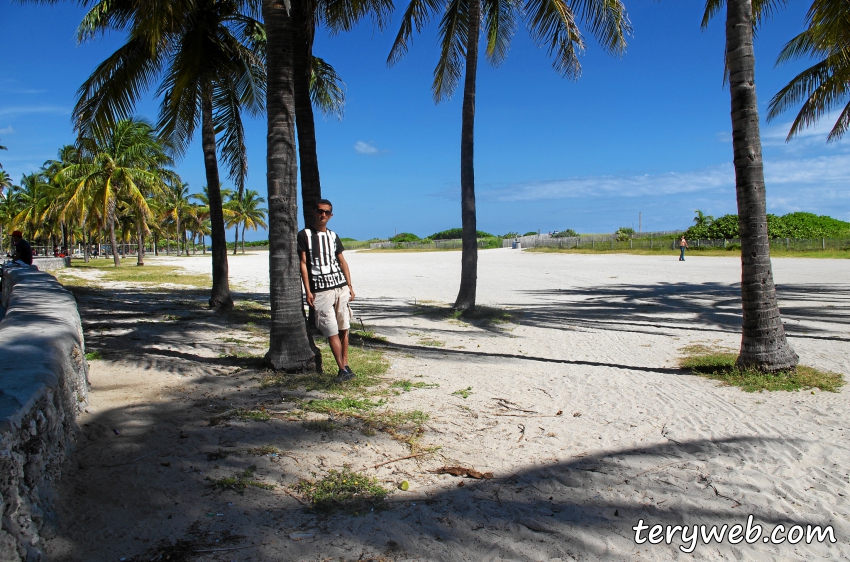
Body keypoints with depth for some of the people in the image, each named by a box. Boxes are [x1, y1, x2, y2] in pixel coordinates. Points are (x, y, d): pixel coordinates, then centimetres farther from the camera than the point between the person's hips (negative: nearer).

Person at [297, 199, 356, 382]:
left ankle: (345, 364, 13)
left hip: (341, 287, 4)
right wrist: (308, 291, -8)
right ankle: (343, 369, -3)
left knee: (344, 328, 4)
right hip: (321, 291, -4)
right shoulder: (304, 235, 3)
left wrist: (350, 286, 9)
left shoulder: (333, 236, 16)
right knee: (332, 331, -6)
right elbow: (303, 263, -1)